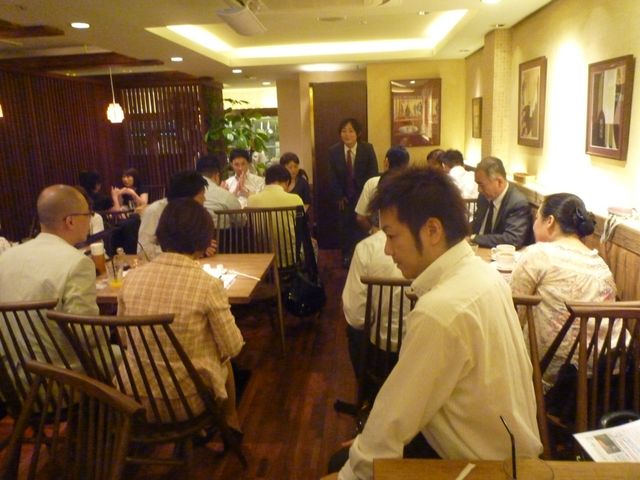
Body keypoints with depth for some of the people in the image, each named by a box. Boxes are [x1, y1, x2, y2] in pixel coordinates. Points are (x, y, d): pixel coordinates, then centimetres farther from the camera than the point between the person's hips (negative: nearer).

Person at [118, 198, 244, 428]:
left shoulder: (131, 278, -9)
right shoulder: (208, 285, -21)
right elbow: (233, 347, -9)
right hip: (185, 402, -3)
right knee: (224, 358, 28)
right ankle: (230, 421, 49)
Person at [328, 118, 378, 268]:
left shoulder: (368, 148, -10)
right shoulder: (333, 151, -6)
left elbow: (373, 173, -9)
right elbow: (332, 177, -4)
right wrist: (339, 196, -8)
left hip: (363, 194, -1)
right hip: (344, 196, 1)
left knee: (363, 226, 5)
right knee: (346, 227, 10)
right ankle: (347, 256, 25)